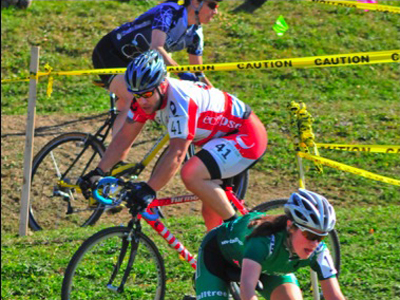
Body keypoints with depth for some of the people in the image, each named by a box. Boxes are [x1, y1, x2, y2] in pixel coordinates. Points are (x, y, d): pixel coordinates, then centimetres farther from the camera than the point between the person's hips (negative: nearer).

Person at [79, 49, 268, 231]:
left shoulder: (181, 101, -33)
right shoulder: (146, 97, -8)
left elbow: (176, 154, -34)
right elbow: (124, 138, -1)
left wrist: (148, 190, -37)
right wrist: (98, 173, -8)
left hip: (248, 136, -9)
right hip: (220, 138, 9)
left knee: (190, 174, -28)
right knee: (211, 212, 11)